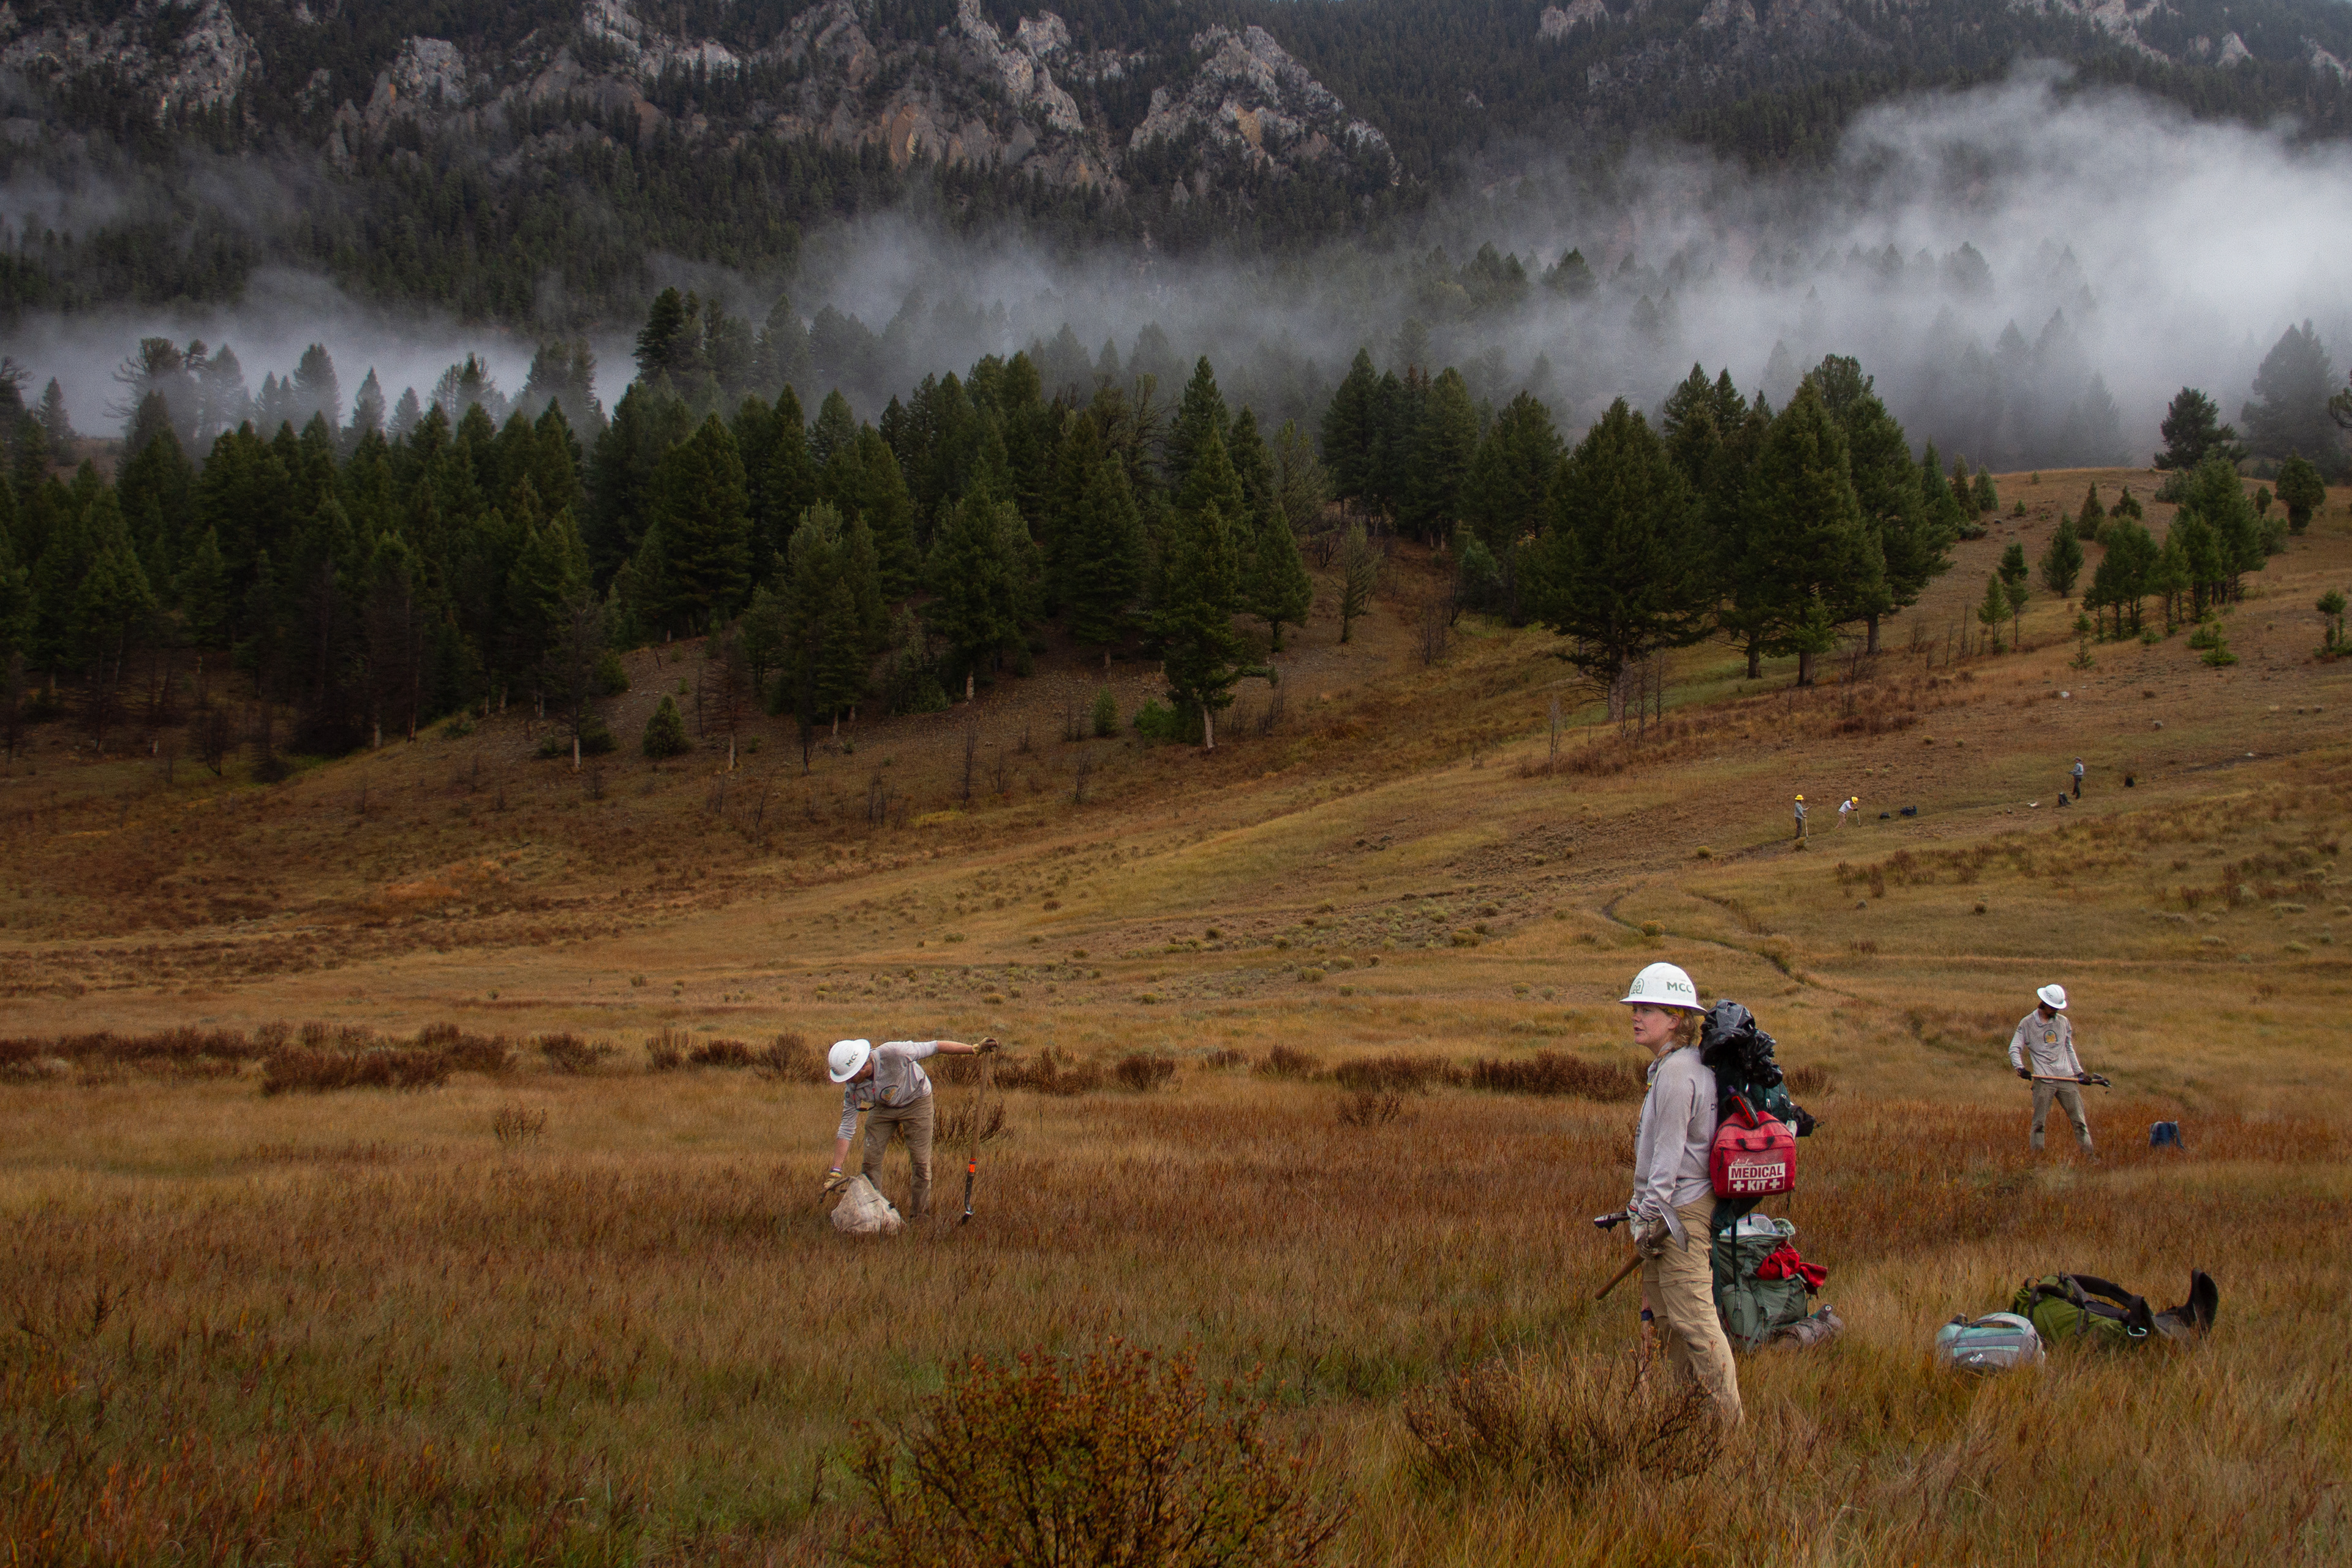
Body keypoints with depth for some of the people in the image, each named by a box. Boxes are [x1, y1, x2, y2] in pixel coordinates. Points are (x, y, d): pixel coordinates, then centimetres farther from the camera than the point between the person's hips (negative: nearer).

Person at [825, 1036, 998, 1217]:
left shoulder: (892, 1053, -37)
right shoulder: (853, 1089, -22)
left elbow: (934, 1047, -26)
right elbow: (846, 1130, -14)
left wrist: (975, 1049, -23)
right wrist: (835, 1171, -17)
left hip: (916, 1101, -3)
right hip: (883, 1108, 3)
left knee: (921, 1161, -7)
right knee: (870, 1158, -6)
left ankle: (919, 1212, 6)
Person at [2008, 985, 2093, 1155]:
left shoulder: (2063, 1022, 14)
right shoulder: (2027, 1023, 2)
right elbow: (2014, 1048, -1)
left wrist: (2079, 1071, 17)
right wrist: (2020, 1067, -18)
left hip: (2066, 1078, 3)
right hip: (2043, 1081, -3)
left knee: (2079, 1120, 1)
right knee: (2039, 1122, -4)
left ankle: (2089, 1152, 5)